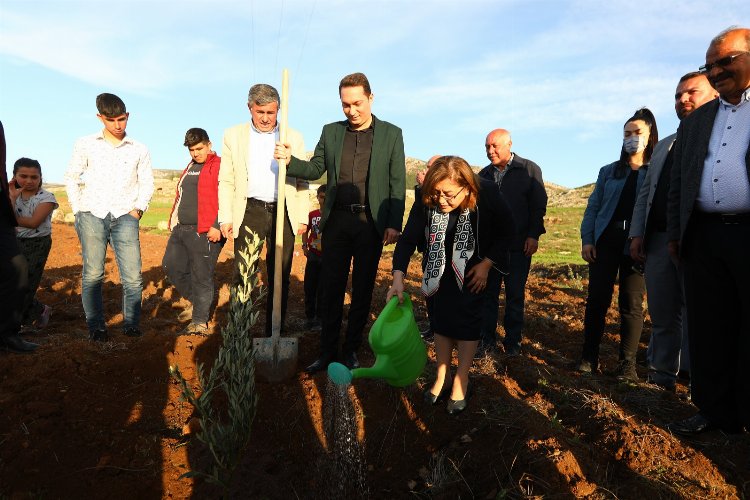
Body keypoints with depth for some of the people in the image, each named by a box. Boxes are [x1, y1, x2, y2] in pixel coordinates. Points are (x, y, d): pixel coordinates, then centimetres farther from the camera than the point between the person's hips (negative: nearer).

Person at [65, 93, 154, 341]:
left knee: (133, 276, -7)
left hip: (125, 218, 0)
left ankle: (132, 323, 7)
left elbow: (147, 183, 15)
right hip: (92, 216, 0)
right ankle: (96, 326, 8)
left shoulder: (139, 150, 9)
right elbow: (71, 178, 14)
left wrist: (138, 209, 3)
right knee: (92, 274, -2)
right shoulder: (85, 145, 9)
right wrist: (79, 211, 6)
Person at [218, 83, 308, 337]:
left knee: (280, 277, 6)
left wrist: (302, 217, 4)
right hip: (249, 212, -1)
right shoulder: (234, 136, 7)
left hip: (284, 214, 1)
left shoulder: (294, 138, 9)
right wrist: (226, 218, -1)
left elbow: (302, 181, 10)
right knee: (243, 276, -1)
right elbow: (226, 181, 6)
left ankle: (274, 333, 18)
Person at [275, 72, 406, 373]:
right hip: (336, 221, 2)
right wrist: (290, 160, -9)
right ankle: (327, 352, 18)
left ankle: (351, 350, 22)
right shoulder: (331, 132, 9)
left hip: (371, 223, -2)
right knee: (331, 289, 6)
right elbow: (316, 170, 12)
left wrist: (394, 224, -9)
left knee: (362, 290, 8)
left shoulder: (391, 134, 1)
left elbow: (398, 183, -1)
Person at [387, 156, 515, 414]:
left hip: (473, 267, -2)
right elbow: (408, 238, -24)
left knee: (467, 320, -4)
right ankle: (441, 377, 21)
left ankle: (461, 381, 10)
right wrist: (398, 277, -36)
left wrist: (486, 264, -18)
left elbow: (507, 231, -14)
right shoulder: (425, 200, -27)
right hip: (439, 267, 2)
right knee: (440, 318, 6)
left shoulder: (488, 194, -31)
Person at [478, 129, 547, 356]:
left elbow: (539, 205, -3)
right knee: (488, 293, 5)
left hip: (518, 244, -3)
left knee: (515, 295, 5)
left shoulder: (530, 169, 0)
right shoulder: (484, 174, 11)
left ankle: (513, 341, 16)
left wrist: (533, 235, -10)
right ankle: (488, 340, 13)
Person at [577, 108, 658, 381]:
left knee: (631, 303, 0)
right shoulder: (609, 171, 15)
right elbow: (593, 207, 11)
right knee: (597, 298, 0)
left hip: (638, 244, -2)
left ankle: (627, 363, 9)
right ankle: (589, 356, 10)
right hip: (605, 240, 2)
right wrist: (586, 240, 0)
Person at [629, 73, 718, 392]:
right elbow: (645, 193, 19)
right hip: (657, 240, 6)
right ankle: (661, 377, 22)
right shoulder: (664, 146, 23)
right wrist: (637, 234, 8)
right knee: (662, 315, 11)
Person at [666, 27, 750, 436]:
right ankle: (716, 412, 21)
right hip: (703, 238, 4)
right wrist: (675, 234, 12)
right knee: (708, 330, 9)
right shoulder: (694, 123, 17)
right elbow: (677, 184, 17)